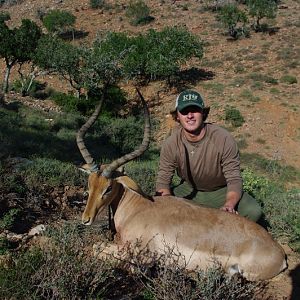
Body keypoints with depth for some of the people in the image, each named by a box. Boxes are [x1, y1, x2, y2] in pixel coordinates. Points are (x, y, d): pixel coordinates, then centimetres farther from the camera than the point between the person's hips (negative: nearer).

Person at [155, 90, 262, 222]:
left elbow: (234, 180, -23)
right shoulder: (170, 144, -18)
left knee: (253, 211, -26)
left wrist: (228, 205, -44)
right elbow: (163, 181, -12)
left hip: (222, 191, -1)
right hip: (189, 190, 2)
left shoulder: (224, 139, -25)